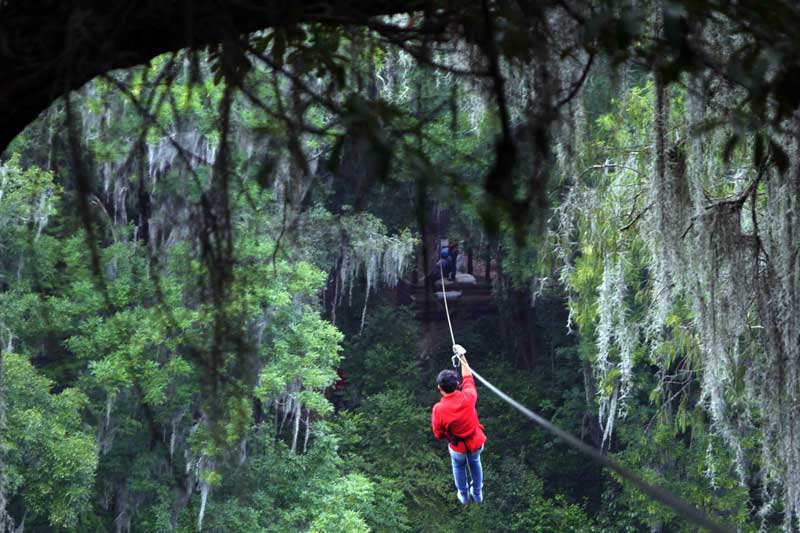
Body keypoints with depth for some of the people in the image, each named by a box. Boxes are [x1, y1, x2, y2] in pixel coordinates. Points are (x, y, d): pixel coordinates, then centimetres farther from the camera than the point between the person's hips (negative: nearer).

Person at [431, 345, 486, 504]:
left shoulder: (438, 409, -31)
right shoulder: (467, 397, -27)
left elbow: (439, 434, -15)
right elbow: (468, 378, -5)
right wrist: (462, 357, 5)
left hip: (458, 447, -2)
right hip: (476, 442, 2)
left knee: (459, 467, 31)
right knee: (475, 463, 33)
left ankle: (464, 495, 52)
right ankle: (477, 493, 52)